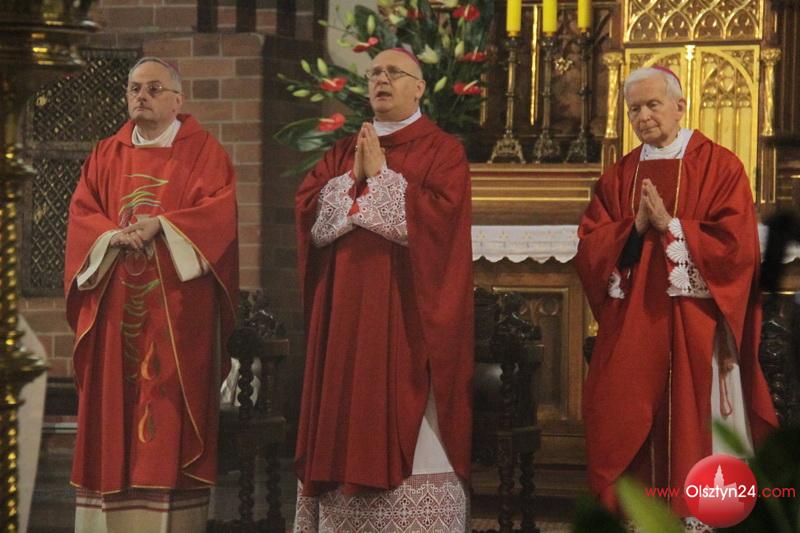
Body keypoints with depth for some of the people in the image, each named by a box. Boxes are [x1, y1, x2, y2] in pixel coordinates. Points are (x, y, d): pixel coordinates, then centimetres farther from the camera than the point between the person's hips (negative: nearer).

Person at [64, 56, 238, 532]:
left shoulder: (203, 151, 4)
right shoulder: (107, 155, 15)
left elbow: (220, 208, -8)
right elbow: (81, 211, 7)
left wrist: (160, 224, -18)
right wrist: (114, 234, -13)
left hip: (177, 305, -3)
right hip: (117, 306, 4)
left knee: (172, 402, -7)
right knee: (115, 402, 0)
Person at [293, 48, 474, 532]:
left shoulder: (443, 150, 1)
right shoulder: (343, 152, 16)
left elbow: (437, 214, -14)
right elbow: (307, 210, 5)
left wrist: (380, 176, -10)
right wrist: (354, 178, -8)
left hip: (408, 311, -5)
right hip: (347, 311, 5)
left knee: (407, 422, -8)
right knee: (348, 424, 4)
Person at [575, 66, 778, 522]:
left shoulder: (720, 166, -2)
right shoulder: (619, 176, 13)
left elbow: (738, 246, -11)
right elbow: (589, 248, 5)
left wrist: (670, 226, -14)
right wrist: (635, 227, -11)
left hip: (696, 325, -4)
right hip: (632, 327, 4)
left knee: (699, 430, -3)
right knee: (629, 429, 2)